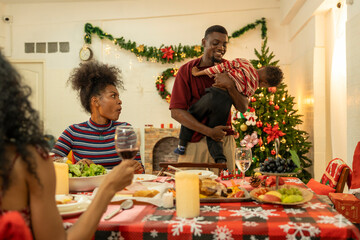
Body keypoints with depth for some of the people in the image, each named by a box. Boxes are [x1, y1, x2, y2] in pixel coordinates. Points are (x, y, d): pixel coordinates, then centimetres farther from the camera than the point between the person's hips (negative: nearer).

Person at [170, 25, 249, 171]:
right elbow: (176, 112, -10)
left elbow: (243, 108, 2)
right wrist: (209, 131, -17)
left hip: (224, 141, 2)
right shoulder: (187, 70, -2)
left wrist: (230, 86, -16)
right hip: (193, 142, -2)